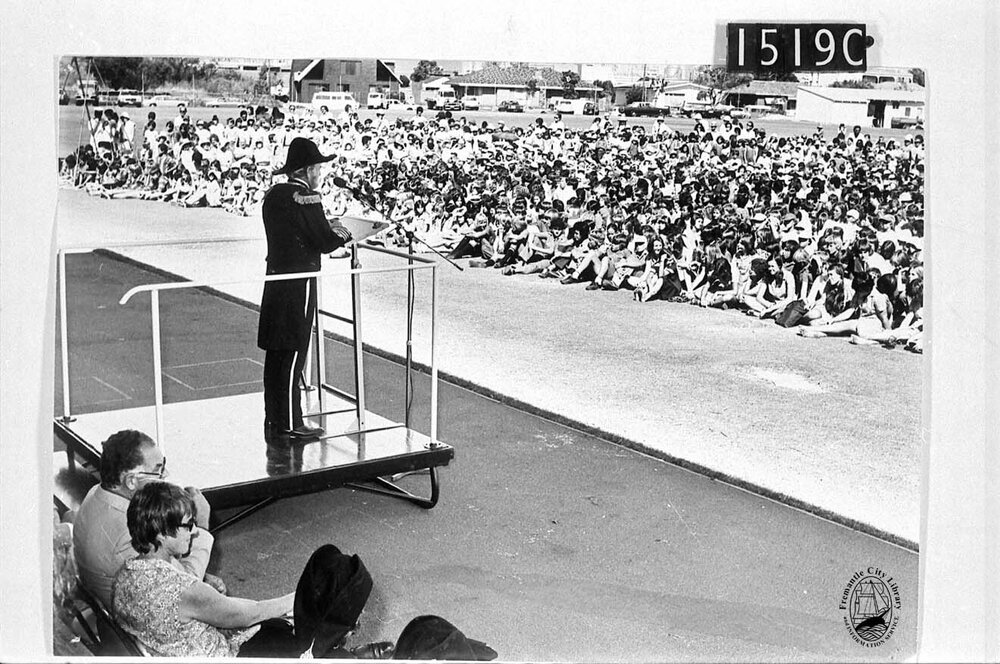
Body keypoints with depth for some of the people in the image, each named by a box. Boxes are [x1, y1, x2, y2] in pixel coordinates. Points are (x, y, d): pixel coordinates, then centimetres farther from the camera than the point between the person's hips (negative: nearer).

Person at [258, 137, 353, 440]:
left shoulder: (274, 194, 10)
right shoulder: (307, 198, -16)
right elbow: (326, 243, -15)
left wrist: (327, 228, 14)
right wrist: (344, 234, 5)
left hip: (275, 277, 8)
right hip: (298, 283, -8)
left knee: (276, 353, 13)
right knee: (293, 353, -2)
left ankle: (273, 418, 22)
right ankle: (289, 424, 3)